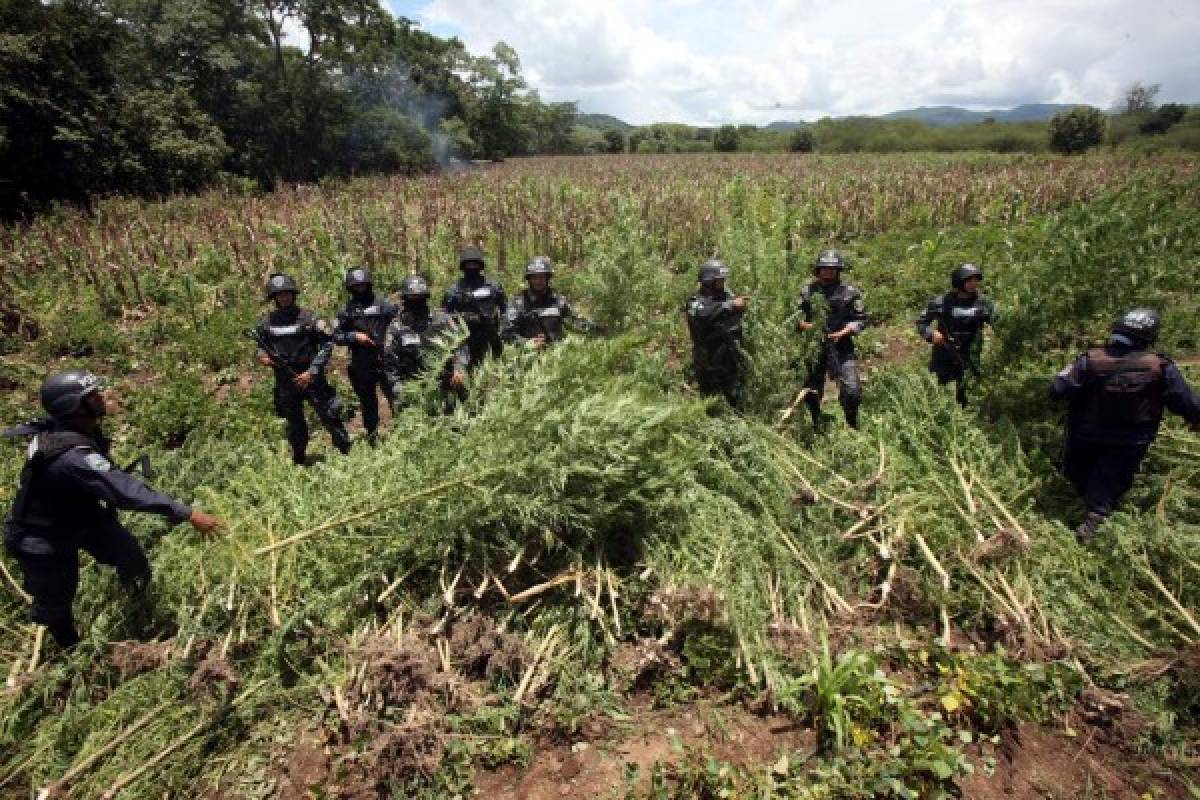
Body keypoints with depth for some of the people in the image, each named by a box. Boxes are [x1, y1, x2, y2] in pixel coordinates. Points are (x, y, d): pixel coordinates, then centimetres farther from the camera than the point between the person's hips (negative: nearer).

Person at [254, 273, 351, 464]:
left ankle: (348, 454, 8)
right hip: (284, 381, 4)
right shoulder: (267, 322, 5)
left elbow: (326, 345, -7)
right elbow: (260, 346, 17)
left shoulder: (308, 318, -7)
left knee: (329, 416, -3)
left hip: (310, 377, -4)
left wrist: (312, 371, -13)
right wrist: (262, 356, -8)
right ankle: (299, 461, 29)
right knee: (294, 423, 15)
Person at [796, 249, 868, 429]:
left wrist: (843, 332, -16)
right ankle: (816, 426, 31)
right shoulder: (808, 291, 5)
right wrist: (804, 324, -14)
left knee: (852, 391, -12)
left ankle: (852, 427, 9)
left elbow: (860, 319, -1)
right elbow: (797, 317, 7)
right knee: (811, 392, 10)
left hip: (842, 348, -2)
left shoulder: (850, 292, -1)